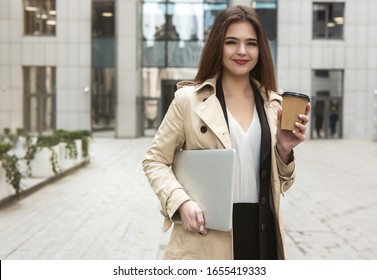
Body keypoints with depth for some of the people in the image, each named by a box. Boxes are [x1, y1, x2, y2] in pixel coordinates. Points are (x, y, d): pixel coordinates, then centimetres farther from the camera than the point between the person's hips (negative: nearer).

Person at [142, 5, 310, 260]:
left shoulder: (273, 104, 6)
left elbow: (280, 184, 10)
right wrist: (181, 202, -15)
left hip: (261, 233, 4)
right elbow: (155, 161, -1)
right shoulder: (188, 98, -3)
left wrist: (284, 149, -8)